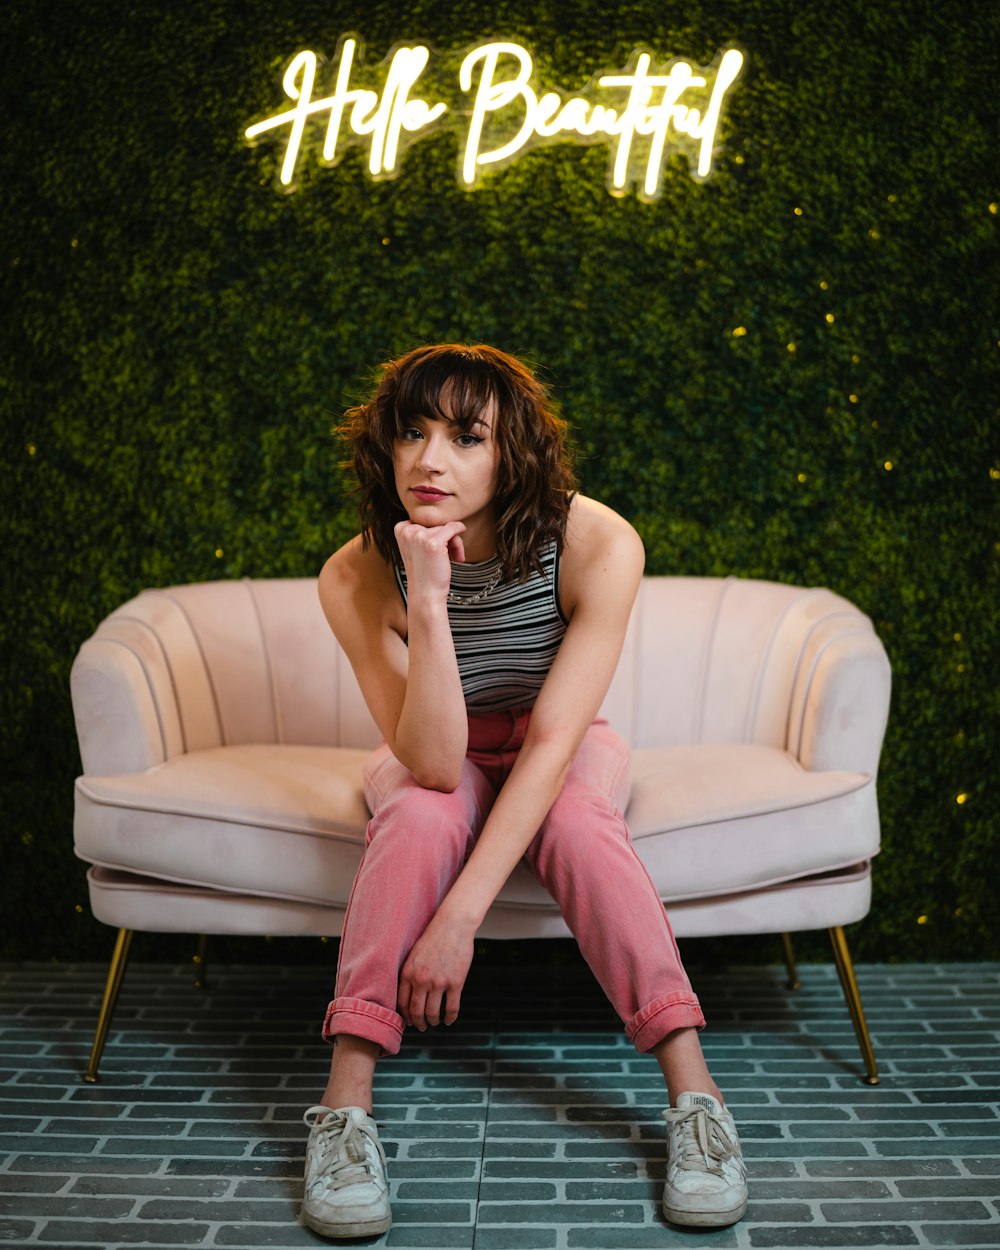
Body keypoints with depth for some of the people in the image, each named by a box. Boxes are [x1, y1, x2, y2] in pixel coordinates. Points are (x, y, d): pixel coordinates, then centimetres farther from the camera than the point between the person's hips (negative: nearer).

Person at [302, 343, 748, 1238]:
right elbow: (435, 763, -30)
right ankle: (345, 1106, -30)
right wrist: (428, 602, -44)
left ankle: (694, 1093, -30)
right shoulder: (358, 577, -25)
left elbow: (550, 740, -31)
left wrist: (458, 918, -38)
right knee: (421, 811, -33)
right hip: (437, 757, 1)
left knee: (575, 815, -33)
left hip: (564, 751, 0)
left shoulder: (598, 544, -28)